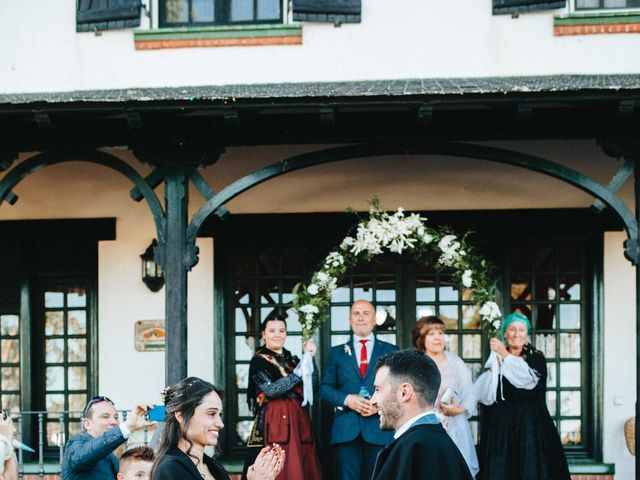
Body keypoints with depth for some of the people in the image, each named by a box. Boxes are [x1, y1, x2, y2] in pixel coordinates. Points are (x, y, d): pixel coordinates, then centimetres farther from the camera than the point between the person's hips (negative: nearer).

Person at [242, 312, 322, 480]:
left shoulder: (292, 359, 17)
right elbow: (271, 389, -14)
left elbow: (314, 386, 6)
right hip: (274, 421, -6)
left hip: (298, 421, 6)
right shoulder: (259, 360, 0)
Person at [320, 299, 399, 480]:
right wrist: (347, 399, -10)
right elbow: (324, 388, 9)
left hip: (381, 428, -1)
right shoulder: (337, 352, 14)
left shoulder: (391, 351, 11)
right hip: (346, 429, 1)